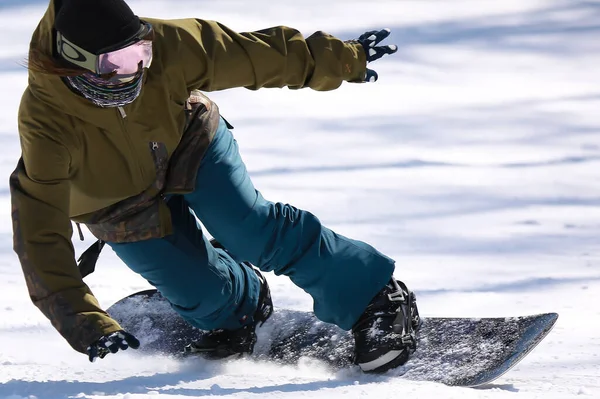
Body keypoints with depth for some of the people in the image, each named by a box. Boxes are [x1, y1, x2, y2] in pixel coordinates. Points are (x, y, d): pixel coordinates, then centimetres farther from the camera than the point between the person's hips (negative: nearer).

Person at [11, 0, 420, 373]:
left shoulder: (167, 45, -35)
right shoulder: (45, 122, -41)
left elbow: (256, 55, -21)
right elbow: (40, 233, -41)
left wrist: (345, 59, -10)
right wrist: (86, 325, -46)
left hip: (190, 143, 1)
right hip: (122, 202, -1)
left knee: (251, 228, -17)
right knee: (199, 290, -2)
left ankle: (379, 299, -9)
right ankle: (241, 300, 36)